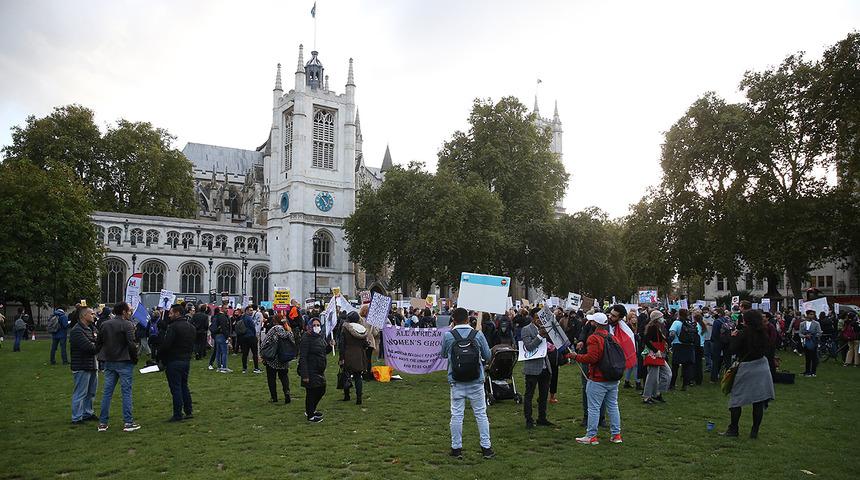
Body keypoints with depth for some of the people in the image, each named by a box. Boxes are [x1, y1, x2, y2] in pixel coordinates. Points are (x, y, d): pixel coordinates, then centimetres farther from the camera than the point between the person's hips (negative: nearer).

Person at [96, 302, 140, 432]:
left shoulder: (104, 325, 8)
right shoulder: (127, 325, -12)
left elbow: (98, 343, 11)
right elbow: (131, 344, -18)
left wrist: (104, 356, 19)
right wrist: (135, 358, -5)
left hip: (109, 363, 6)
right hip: (124, 362, -6)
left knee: (107, 392, 11)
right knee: (126, 392, 0)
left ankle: (102, 423, 15)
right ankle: (128, 422, 2)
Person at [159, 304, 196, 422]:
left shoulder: (173, 326, -16)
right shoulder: (191, 327, 11)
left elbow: (165, 345, -19)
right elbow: (193, 344, 15)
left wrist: (160, 358, -3)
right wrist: (187, 355, 16)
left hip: (174, 361, -8)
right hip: (187, 360, 8)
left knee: (175, 388, -1)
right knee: (184, 386, 17)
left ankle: (177, 414, 3)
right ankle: (189, 411, 19)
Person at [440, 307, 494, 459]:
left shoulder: (447, 336, -7)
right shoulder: (478, 335, -6)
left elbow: (443, 355, 9)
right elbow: (488, 356, 4)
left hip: (456, 382, 0)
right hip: (476, 381, 1)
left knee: (456, 415, 8)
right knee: (481, 414, 11)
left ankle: (456, 448, 15)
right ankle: (486, 447, 16)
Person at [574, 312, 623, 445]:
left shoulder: (594, 338, -16)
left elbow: (591, 358, -23)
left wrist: (576, 357, -12)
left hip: (598, 380, -8)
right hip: (613, 379, 8)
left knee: (594, 408, -1)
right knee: (613, 406, 14)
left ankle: (591, 436, 4)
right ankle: (616, 434, 20)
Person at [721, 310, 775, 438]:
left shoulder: (743, 333, -13)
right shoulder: (763, 333, 2)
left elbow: (733, 349, -12)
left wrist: (734, 336, 2)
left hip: (746, 368, -5)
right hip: (761, 366, 5)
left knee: (736, 399, 6)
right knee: (759, 401, 7)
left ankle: (733, 429, 10)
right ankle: (755, 431, 11)